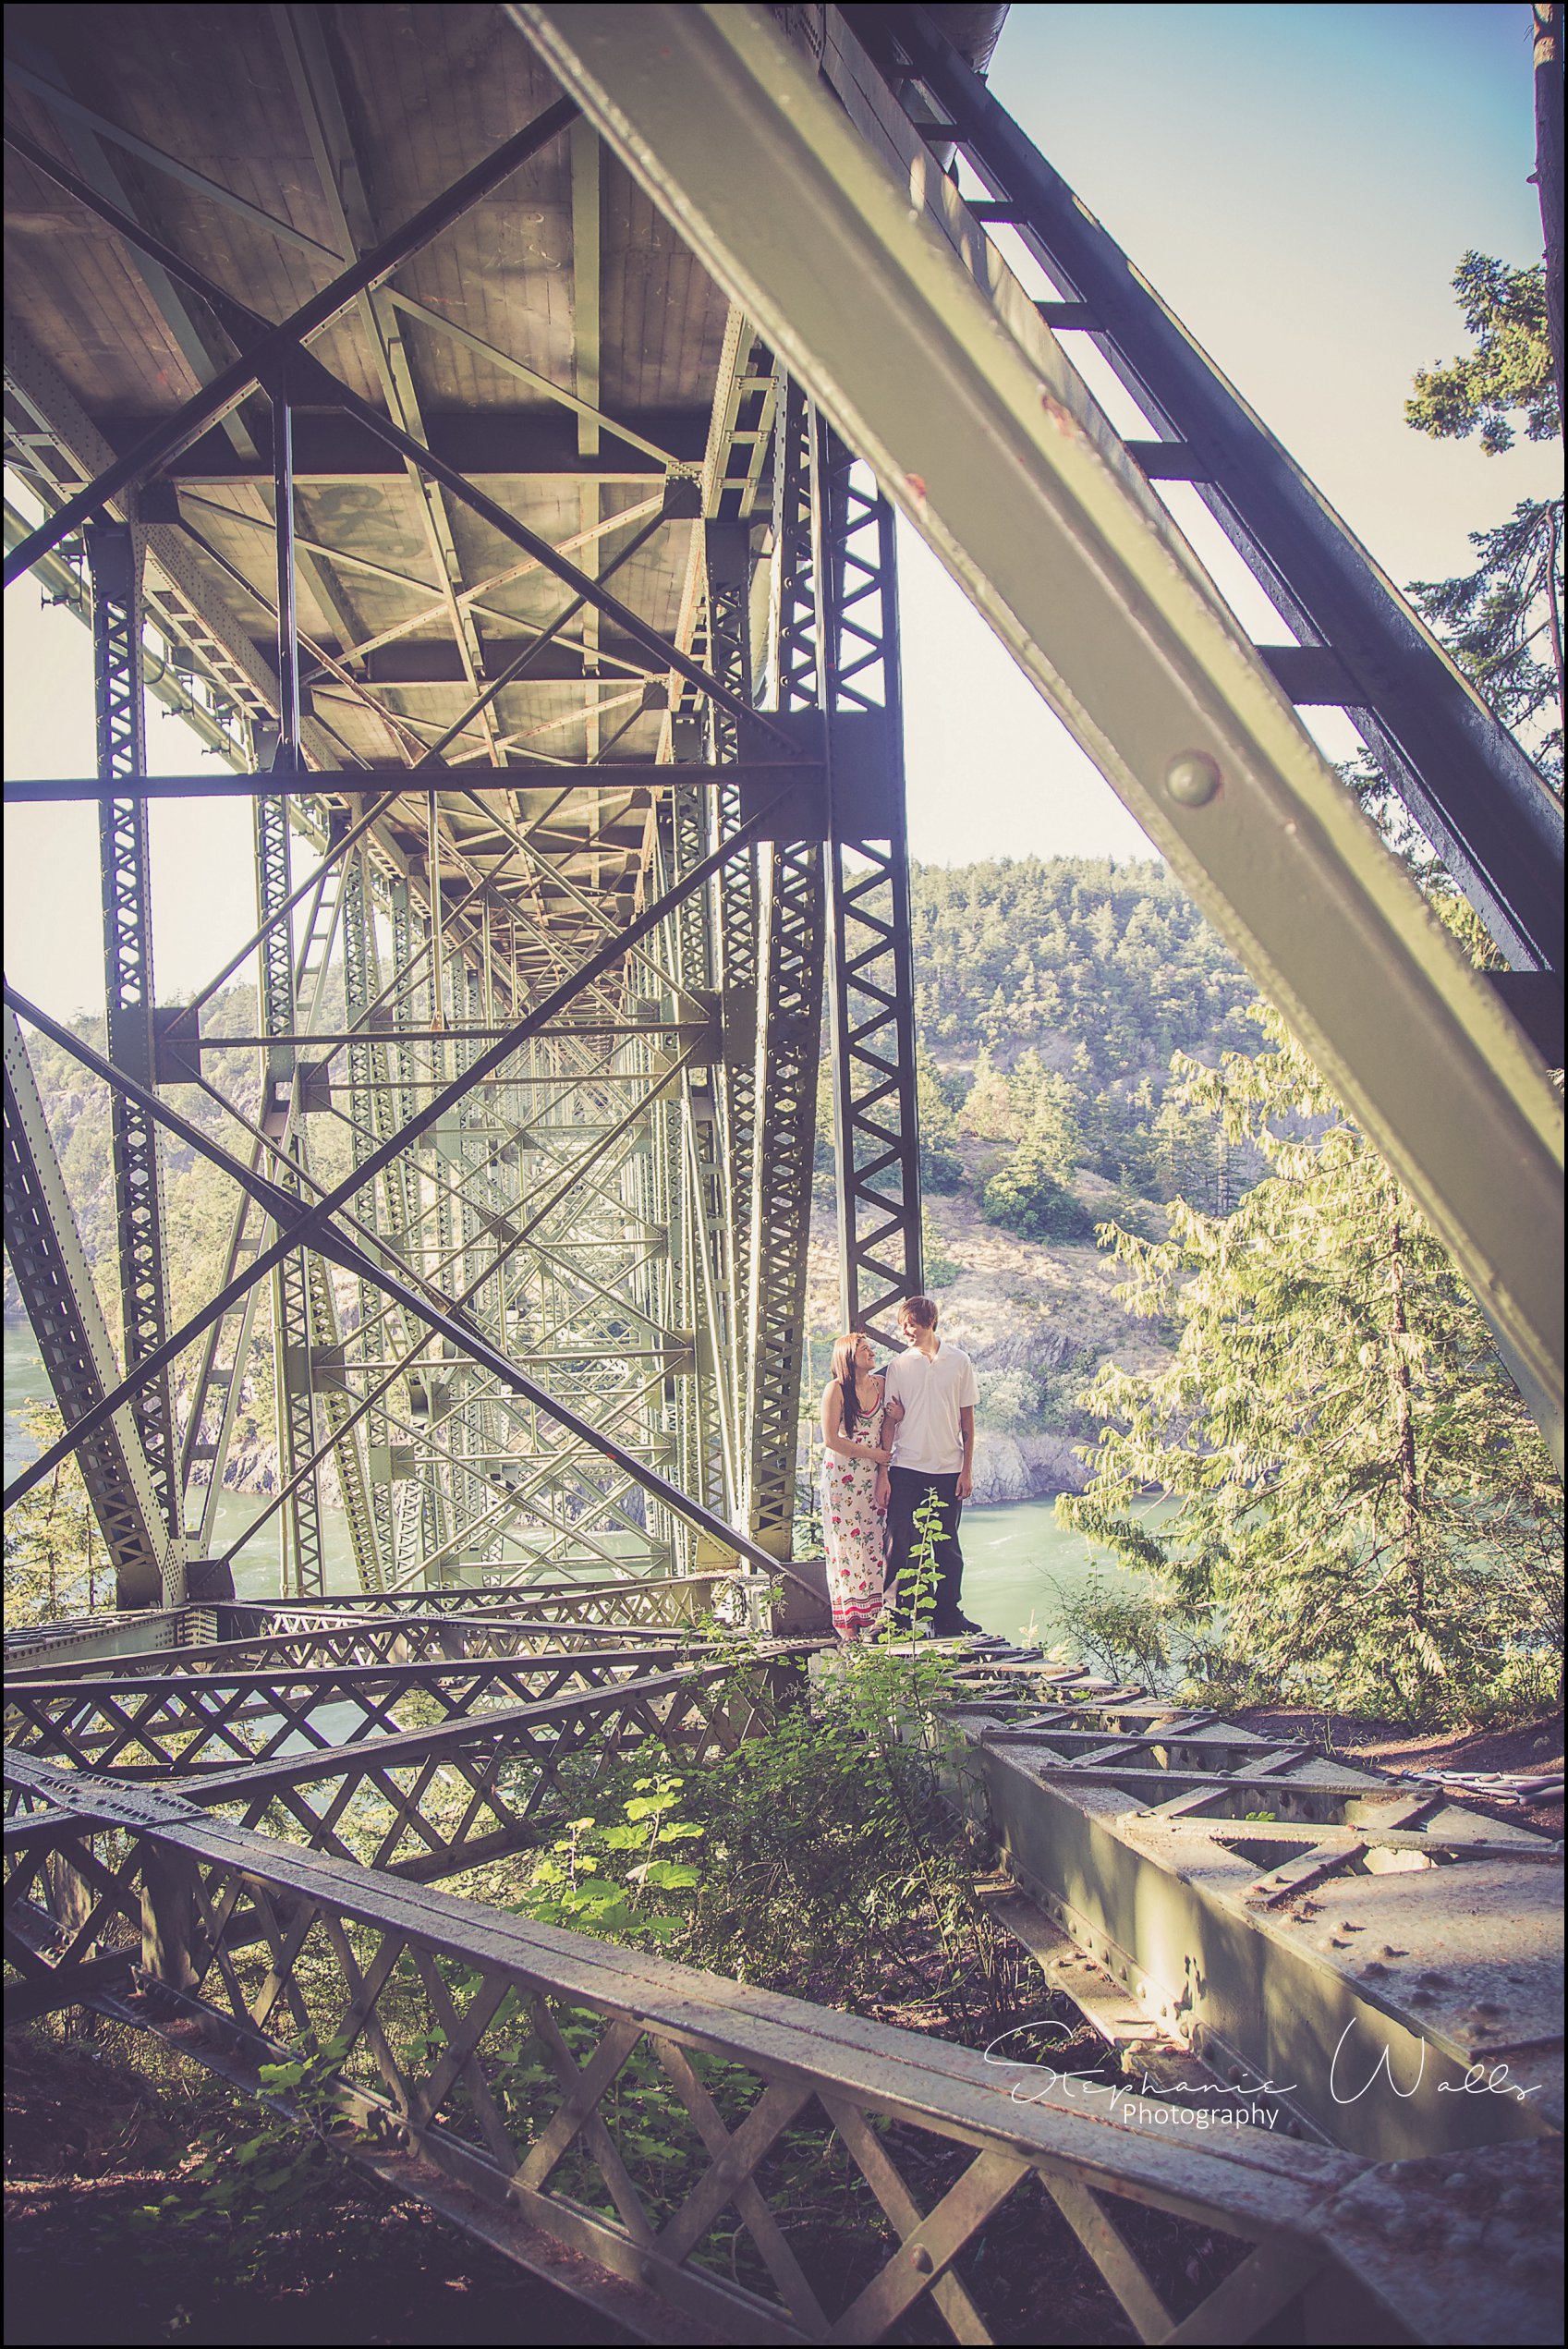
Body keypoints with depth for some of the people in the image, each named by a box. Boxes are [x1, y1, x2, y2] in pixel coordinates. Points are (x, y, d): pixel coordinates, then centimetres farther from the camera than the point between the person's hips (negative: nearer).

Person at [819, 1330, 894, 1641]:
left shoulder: (880, 1385, 7)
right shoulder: (836, 1389, -8)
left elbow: (885, 1431, 6)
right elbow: (831, 1439, -12)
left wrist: (884, 1475, -4)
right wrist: (874, 1454, -9)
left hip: (873, 1476, 5)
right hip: (842, 1476, -4)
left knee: (873, 1542, 2)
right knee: (846, 1543, -2)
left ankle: (870, 1615, 8)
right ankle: (844, 1619, 4)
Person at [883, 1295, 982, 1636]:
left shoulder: (959, 1362, 4)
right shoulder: (898, 1365, 4)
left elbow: (967, 1420, 7)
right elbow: (891, 1419, 5)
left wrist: (967, 1470, 1)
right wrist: (883, 1473, -2)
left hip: (948, 1468, 0)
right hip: (906, 1467, 0)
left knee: (947, 1546, 6)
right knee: (901, 1544, -2)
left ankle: (948, 1615, 15)